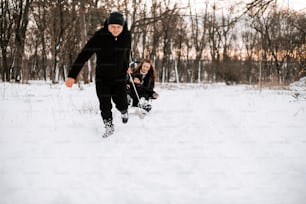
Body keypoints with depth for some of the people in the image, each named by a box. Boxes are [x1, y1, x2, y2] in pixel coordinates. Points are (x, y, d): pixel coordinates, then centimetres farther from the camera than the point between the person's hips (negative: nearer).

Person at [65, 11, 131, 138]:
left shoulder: (127, 36, -12)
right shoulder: (99, 36, -23)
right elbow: (84, 55, -24)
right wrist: (72, 75, -28)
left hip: (119, 77, 2)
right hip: (102, 78, -1)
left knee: (121, 103, 2)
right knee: (105, 106, -3)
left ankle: (123, 111, 40)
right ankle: (109, 126, 23)